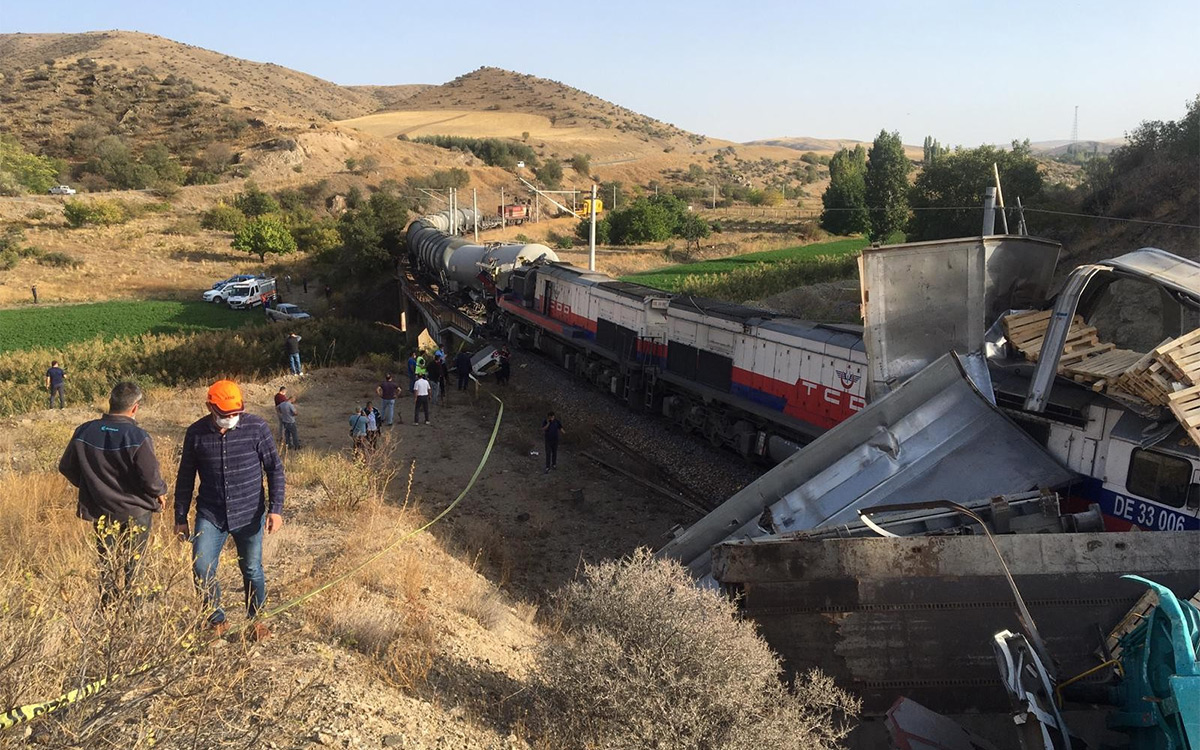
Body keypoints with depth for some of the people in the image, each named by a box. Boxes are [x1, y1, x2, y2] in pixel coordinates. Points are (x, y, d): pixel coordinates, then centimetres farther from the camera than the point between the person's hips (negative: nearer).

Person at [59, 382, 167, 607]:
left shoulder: (84, 432, -7)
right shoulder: (137, 437, -23)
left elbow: (66, 467, 5)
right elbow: (150, 478, -23)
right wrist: (160, 492, -2)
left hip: (100, 510, 4)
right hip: (136, 511, -4)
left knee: (107, 567, 19)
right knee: (131, 570, 10)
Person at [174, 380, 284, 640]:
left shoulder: (257, 427, -10)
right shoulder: (196, 433, -5)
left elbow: (275, 469, -4)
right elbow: (185, 477, 6)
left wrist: (276, 508, -10)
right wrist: (180, 518, 7)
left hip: (250, 515, -1)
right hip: (210, 515, 1)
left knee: (252, 570, 8)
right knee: (201, 569, -7)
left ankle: (255, 620, 30)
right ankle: (217, 620, 17)